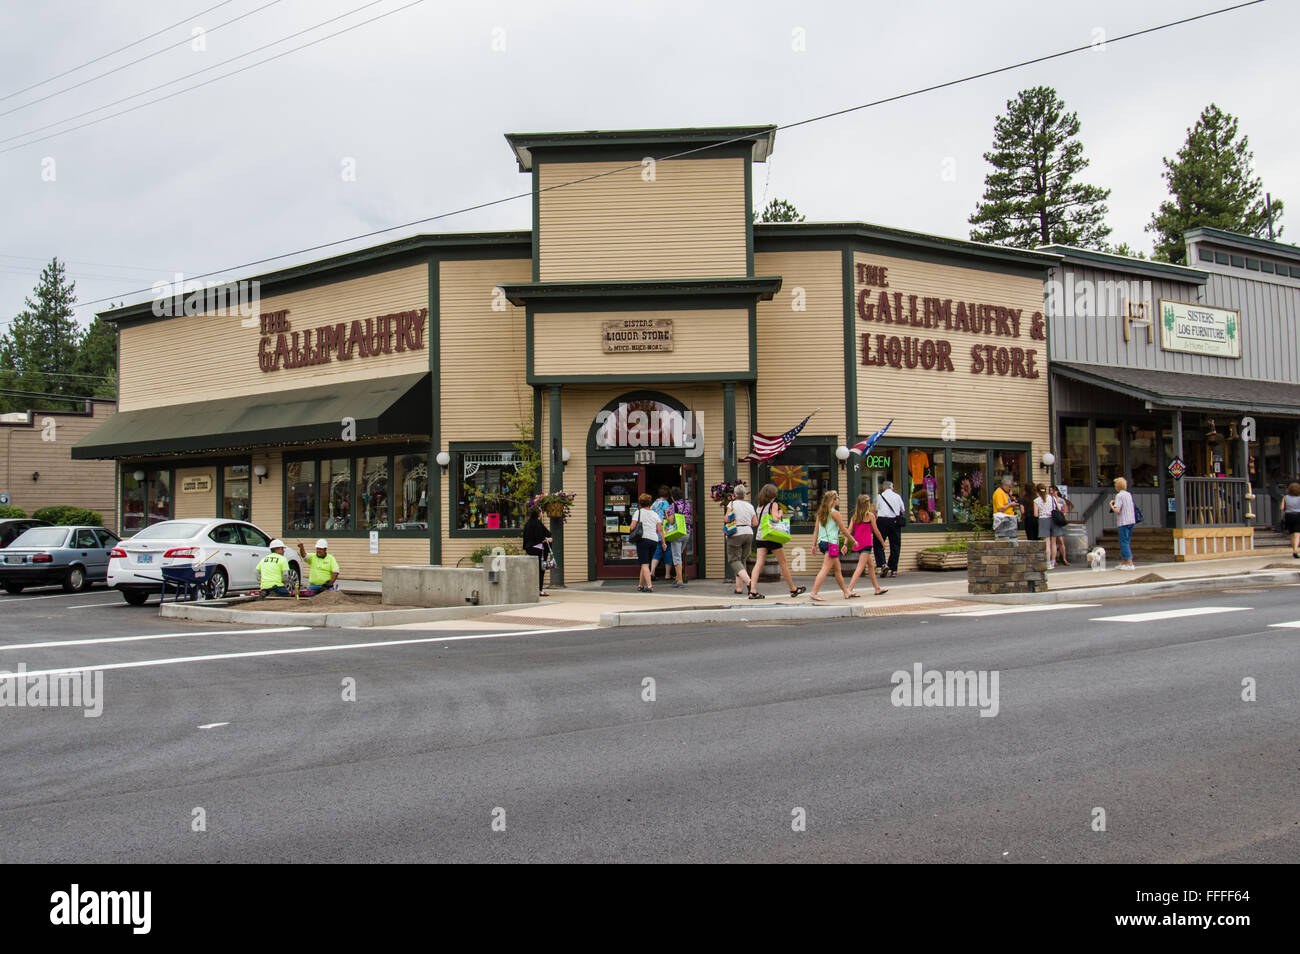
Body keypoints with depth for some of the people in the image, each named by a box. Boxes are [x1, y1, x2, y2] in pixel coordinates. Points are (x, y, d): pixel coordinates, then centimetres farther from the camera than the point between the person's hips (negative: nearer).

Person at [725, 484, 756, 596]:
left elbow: (727, 518, -14)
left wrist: (724, 517, 8)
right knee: (742, 560, 13)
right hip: (748, 533, 5)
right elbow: (754, 523, 8)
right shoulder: (750, 506, 8)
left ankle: (748, 581, -24)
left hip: (736, 534, -5)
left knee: (734, 560, -2)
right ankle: (738, 587, 9)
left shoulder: (732, 504, -6)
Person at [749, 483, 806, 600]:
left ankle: (753, 591, -14)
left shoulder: (759, 506, 13)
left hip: (760, 537, 5)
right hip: (772, 537, -5)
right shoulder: (773, 504, -5)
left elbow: (755, 523, 15)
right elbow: (775, 518, -19)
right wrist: (780, 513, -1)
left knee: (758, 563, -2)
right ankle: (793, 589, 17)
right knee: (783, 564, 7)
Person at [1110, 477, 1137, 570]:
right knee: (1126, 542, 15)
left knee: (1124, 542, -5)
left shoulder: (1119, 495, -11)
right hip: (1131, 520, 8)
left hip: (1123, 522, -8)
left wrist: (1111, 505, 0)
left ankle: (1130, 564, -10)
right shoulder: (1129, 494, 13)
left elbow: (1117, 510, -19)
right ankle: (1124, 562, 20)